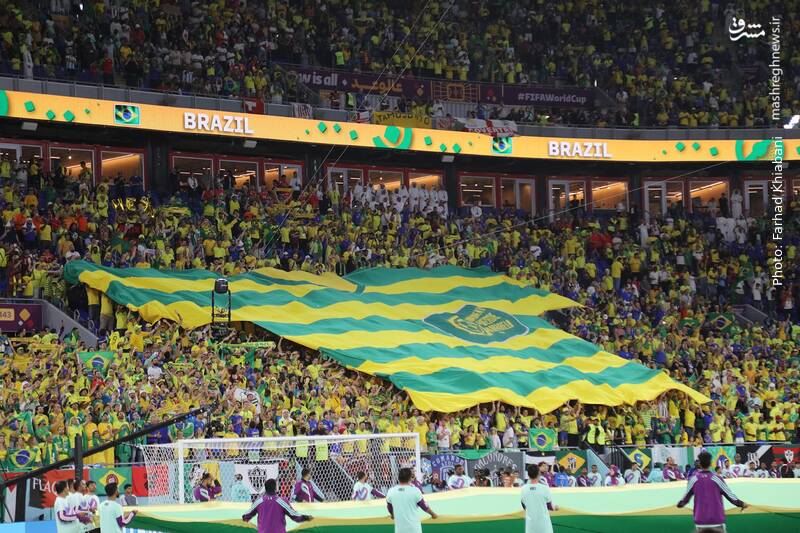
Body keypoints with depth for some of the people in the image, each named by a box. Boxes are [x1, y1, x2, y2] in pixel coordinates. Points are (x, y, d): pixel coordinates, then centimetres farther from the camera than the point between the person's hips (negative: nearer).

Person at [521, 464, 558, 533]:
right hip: (543, 521, -3)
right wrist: (555, 507, 20)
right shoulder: (544, 487, -13)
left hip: (530, 522, 3)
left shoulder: (524, 488, -3)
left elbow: (524, 506, 8)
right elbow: (549, 506, -3)